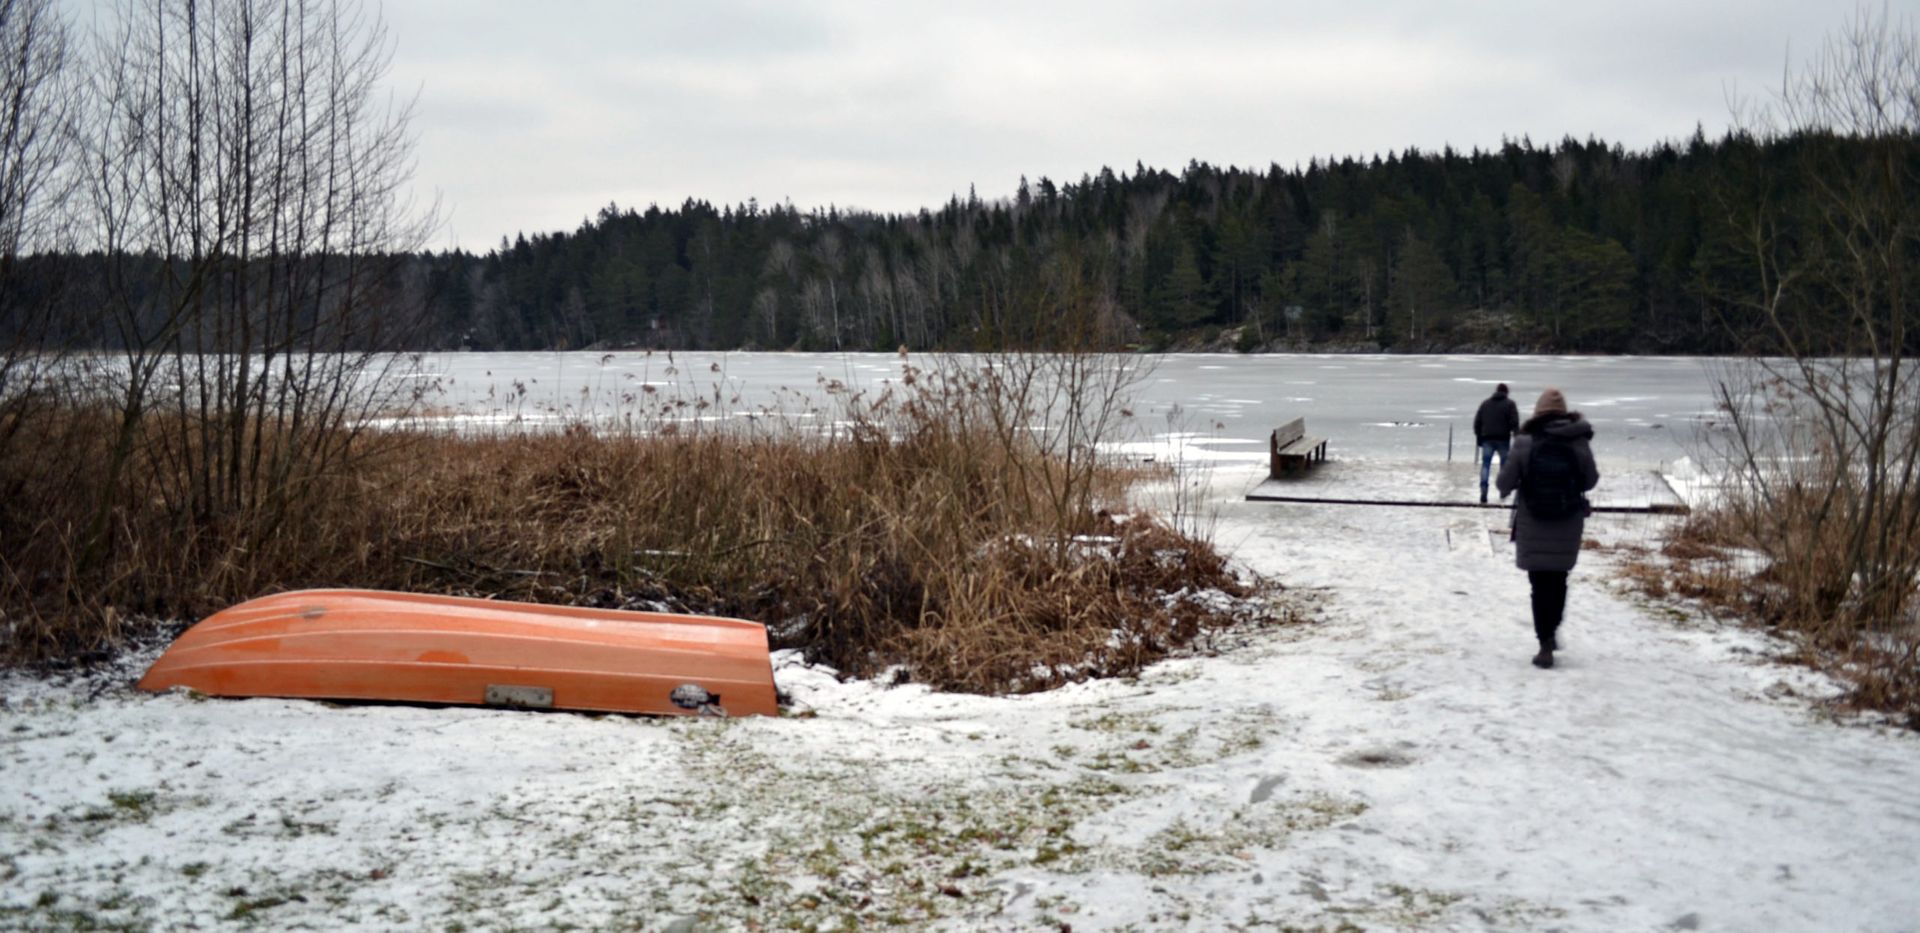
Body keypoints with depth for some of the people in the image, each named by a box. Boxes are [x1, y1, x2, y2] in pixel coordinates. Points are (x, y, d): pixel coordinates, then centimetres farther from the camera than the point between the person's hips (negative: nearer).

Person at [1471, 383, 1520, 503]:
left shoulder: (1485, 403, 12)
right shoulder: (1509, 404, 1)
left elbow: (1477, 422, 10)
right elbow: (1514, 423, -8)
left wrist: (1479, 438, 15)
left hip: (1487, 439, 2)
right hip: (1503, 439, -2)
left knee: (1485, 465, -2)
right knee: (1505, 464, 14)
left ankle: (1483, 493, -16)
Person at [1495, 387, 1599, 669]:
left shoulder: (1525, 443, -12)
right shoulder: (1579, 444, -8)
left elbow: (1505, 482, -7)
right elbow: (1590, 481, 3)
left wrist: (1505, 491, 17)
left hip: (1533, 525, -1)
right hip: (1569, 525, 2)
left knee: (1540, 583, 5)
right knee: (1558, 579, 21)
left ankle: (1546, 646, 2)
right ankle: (1551, 633, 25)